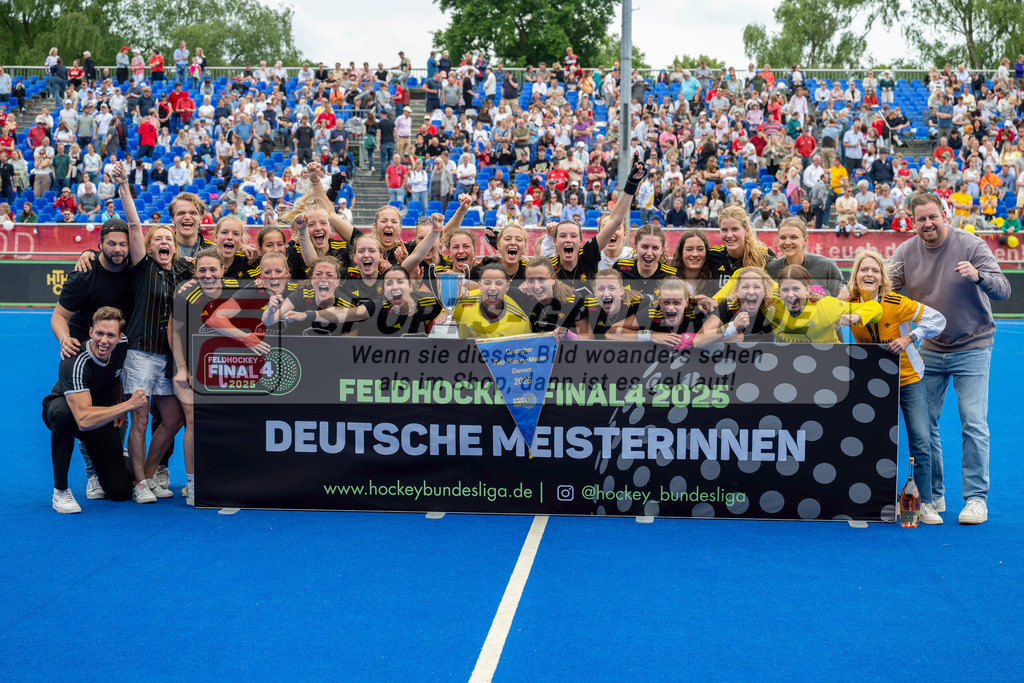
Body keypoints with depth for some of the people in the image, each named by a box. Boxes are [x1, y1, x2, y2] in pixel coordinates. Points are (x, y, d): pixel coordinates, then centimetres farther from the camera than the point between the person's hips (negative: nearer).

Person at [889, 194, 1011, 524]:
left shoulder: (971, 245, -12)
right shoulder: (905, 252, -2)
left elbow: (1004, 289, -19)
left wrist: (978, 276, -40)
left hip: (972, 348, -3)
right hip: (929, 349, 4)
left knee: (974, 424, -9)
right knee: (923, 423, 3)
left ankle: (976, 498, 0)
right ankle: (932, 495, 16)